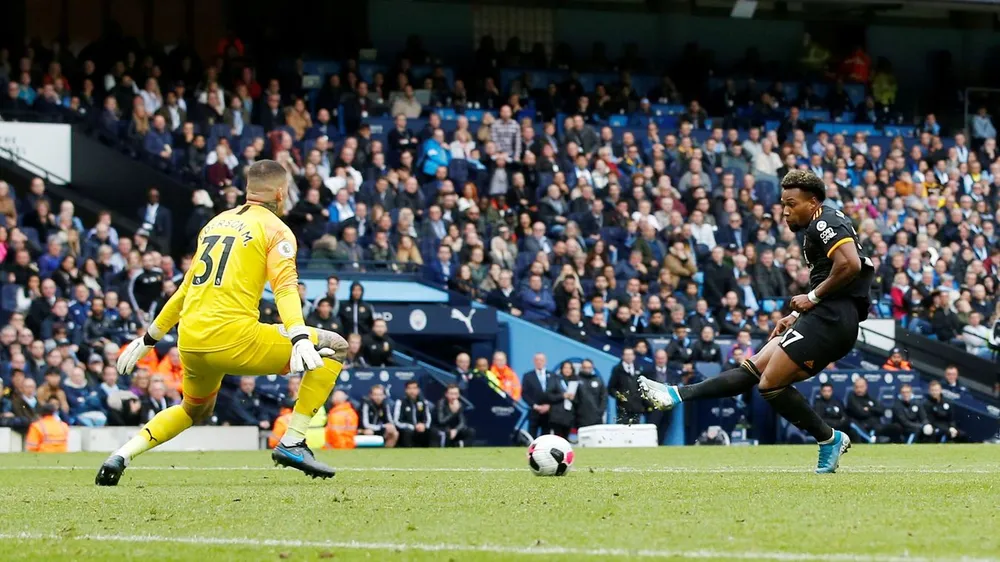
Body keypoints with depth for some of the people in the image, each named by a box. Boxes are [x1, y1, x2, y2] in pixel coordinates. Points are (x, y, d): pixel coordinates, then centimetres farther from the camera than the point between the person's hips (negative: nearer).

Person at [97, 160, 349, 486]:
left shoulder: (216, 222, 22)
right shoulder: (275, 230, 3)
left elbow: (187, 287, 28)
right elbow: (285, 287, -14)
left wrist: (150, 339, 34)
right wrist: (300, 338, -26)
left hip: (189, 344, 7)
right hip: (234, 339, -7)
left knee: (195, 411, 34)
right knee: (334, 348, 5)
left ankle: (122, 457, 15)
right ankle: (292, 443, -1)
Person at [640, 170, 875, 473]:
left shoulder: (825, 221, -8)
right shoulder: (820, 228, 23)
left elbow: (850, 265, -23)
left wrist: (813, 296, -13)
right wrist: (798, 316, 18)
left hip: (829, 319, -10)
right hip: (827, 320, 10)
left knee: (770, 384, -9)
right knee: (753, 368, 6)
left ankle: (830, 439, -2)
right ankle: (677, 395, 4)